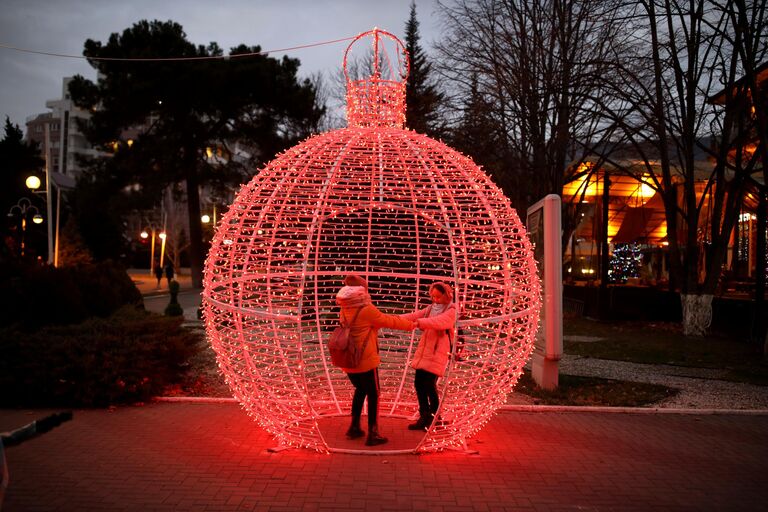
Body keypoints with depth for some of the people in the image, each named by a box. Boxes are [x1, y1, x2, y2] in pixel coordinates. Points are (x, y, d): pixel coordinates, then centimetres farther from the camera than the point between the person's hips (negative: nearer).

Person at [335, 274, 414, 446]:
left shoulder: (344, 311, 4)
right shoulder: (367, 310, -16)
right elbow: (389, 321, -6)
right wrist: (411, 325, 8)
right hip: (365, 361, -6)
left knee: (360, 390, 25)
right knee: (373, 394, 8)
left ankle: (354, 427, 27)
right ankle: (373, 434, 9)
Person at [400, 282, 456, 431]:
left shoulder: (451, 311, -7)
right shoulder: (431, 308, 14)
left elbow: (438, 322, -27)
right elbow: (414, 316, 0)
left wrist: (419, 322, -40)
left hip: (437, 353, -7)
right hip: (423, 351, 7)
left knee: (429, 384, -9)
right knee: (419, 383, 6)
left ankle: (434, 418, 10)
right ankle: (424, 417, 19)